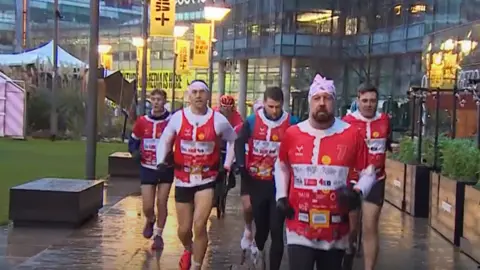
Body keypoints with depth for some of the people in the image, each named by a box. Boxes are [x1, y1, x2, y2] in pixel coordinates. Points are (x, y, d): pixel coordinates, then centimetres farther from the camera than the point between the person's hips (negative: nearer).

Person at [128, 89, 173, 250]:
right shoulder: (142, 121, 0)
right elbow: (133, 140, 14)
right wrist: (134, 152, -5)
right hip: (147, 168, 2)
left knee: (161, 203, 3)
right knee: (147, 206, 0)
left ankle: (158, 235, 20)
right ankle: (150, 221, 35)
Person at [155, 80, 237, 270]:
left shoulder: (218, 120, -6)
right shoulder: (178, 117, -5)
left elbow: (233, 140, 11)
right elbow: (165, 141, 8)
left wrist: (227, 166, 6)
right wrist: (161, 162, -6)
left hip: (207, 180, -1)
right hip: (183, 180, 1)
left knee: (199, 226, -14)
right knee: (184, 229, 10)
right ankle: (188, 250, 46)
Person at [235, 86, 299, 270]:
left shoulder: (292, 123, -6)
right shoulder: (252, 121, -2)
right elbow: (239, 143, 8)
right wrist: (242, 167, 1)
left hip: (279, 183, -2)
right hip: (256, 182, 2)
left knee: (276, 229, -2)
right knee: (261, 224, 16)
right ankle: (259, 249, 48)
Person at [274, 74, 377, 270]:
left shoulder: (352, 135, -6)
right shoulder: (292, 134, 0)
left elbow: (368, 173, 5)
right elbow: (281, 166, 19)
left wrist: (357, 193, -14)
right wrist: (281, 196, 8)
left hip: (336, 231, 0)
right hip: (299, 229, 0)